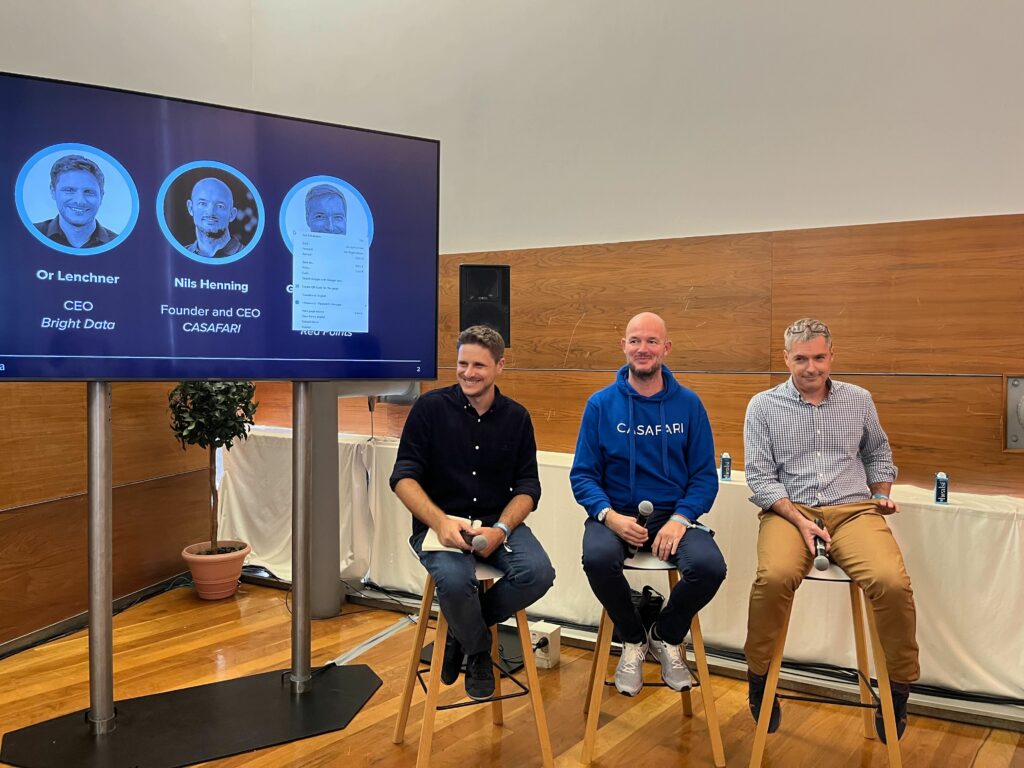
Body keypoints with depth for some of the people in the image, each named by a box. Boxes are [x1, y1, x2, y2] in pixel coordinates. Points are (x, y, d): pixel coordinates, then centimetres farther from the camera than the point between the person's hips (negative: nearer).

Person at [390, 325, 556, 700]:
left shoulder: (517, 417, 8)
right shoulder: (430, 408, -1)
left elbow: (528, 486, 5)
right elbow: (403, 478, -5)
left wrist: (501, 529, -15)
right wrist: (441, 522, -22)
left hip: (499, 522, 3)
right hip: (439, 523, -3)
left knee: (538, 572, -26)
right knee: (454, 579, -34)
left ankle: (461, 631, 3)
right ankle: (478, 650, 3)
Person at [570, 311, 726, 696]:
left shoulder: (689, 404, 4)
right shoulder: (601, 403, 2)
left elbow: (704, 476, 3)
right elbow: (582, 474, 1)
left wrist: (680, 519, -14)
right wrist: (609, 516, -17)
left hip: (674, 514, 1)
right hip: (615, 513, -1)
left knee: (709, 566, -29)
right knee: (599, 558, -33)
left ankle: (667, 637, 7)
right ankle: (633, 640, 1)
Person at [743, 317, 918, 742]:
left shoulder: (859, 400, 13)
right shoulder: (763, 406, 4)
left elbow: (878, 453, 30)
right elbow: (760, 476, -1)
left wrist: (881, 494, 14)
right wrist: (799, 520, -13)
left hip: (854, 510, 2)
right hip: (788, 510, -2)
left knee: (893, 582, -28)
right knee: (774, 577, -34)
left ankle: (898, 691, -2)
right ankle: (759, 680, -9)